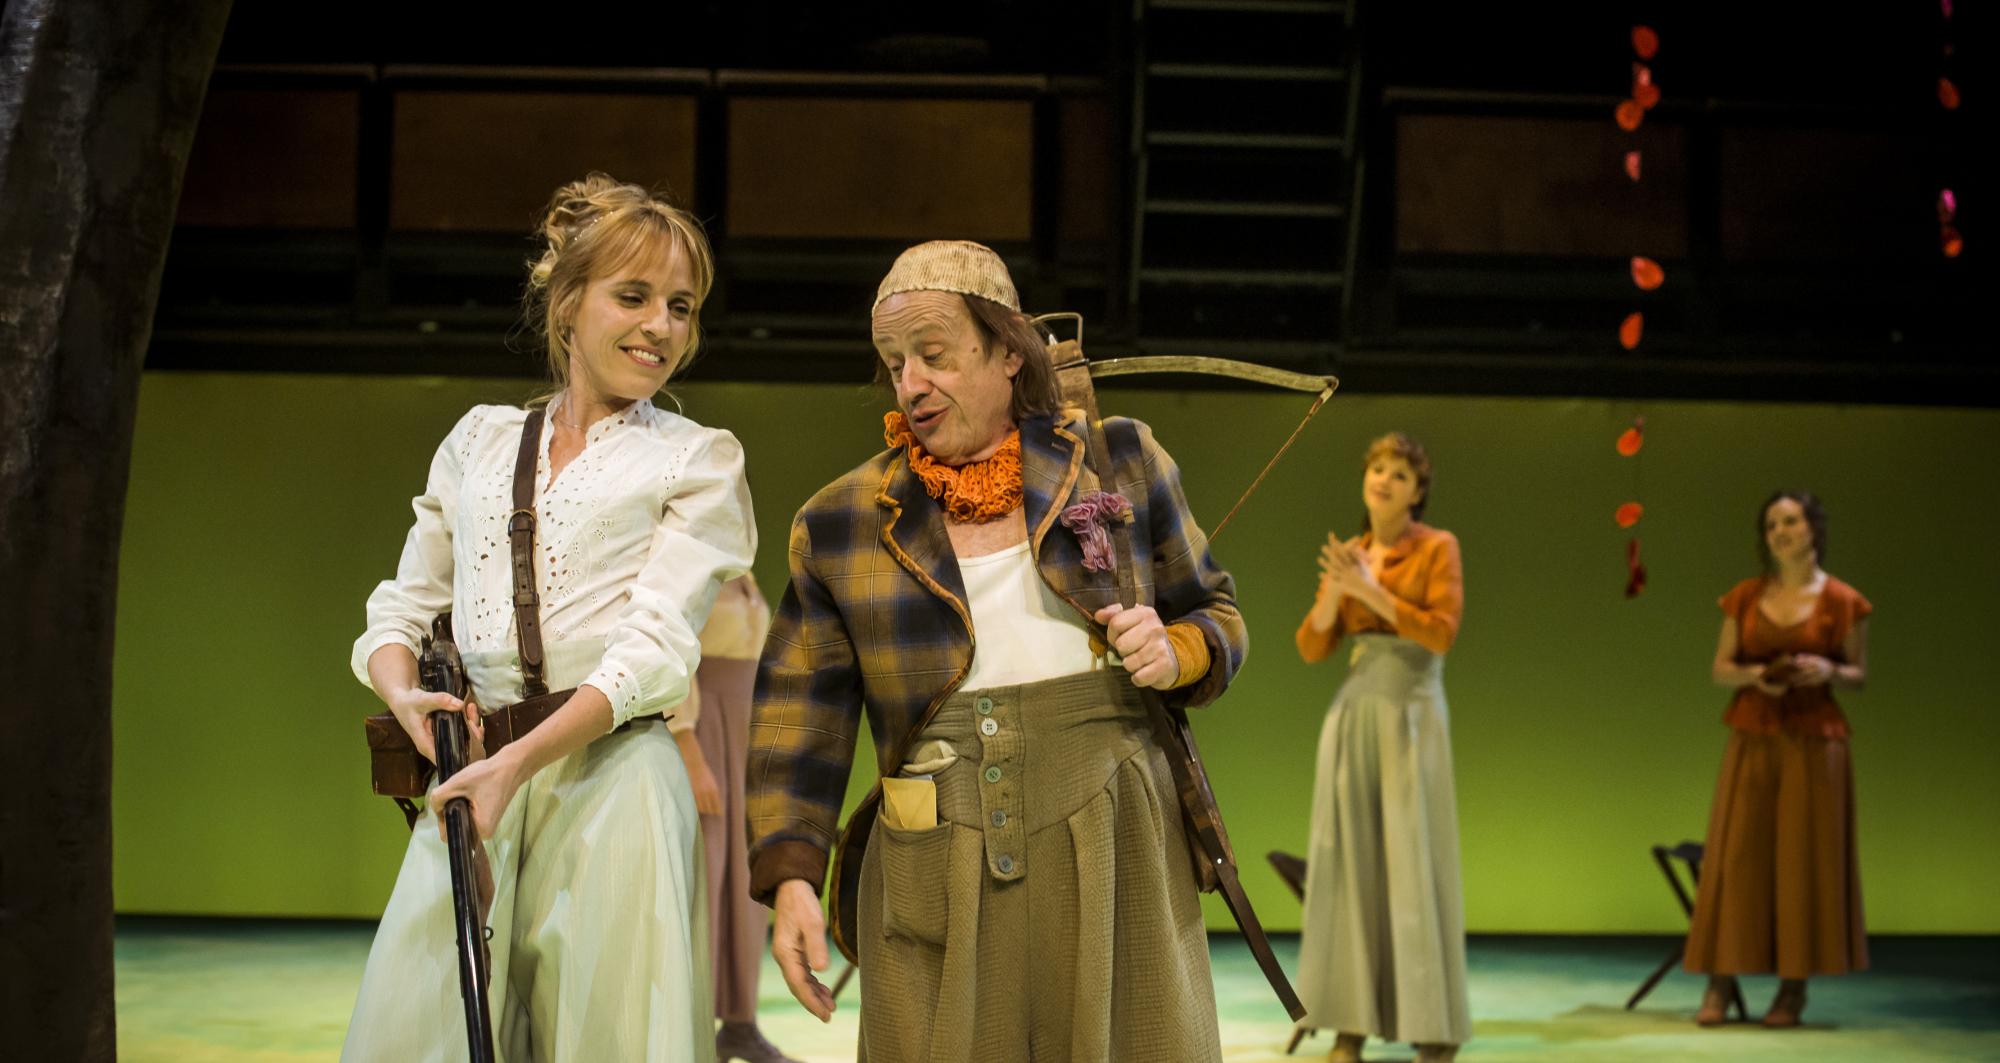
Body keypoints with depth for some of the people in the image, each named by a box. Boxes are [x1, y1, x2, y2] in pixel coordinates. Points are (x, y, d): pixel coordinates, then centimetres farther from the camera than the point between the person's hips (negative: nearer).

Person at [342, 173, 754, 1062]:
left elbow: (657, 644, -6)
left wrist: (518, 763, -18)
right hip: (475, 773, 3)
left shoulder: (699, 461, 7)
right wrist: (404, 695, -5)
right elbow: (401, 607, 18)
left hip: (610, 769, -3)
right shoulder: (480, 439, 18)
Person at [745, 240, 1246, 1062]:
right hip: (933, 886, 0)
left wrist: (1177, 653, -6)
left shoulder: (1120, 464, 8)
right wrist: (791, 877, -4)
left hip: (1112, 857, 0)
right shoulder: (841, 522, 8)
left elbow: (1216, 615, 17)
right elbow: (799, 718, 7)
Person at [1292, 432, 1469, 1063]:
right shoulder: (1348, 556, 12)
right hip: (1353, 717, 5)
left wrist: (1371, 590, -16)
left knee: (1416, 865, -6)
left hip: (1412, 719, -5)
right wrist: (1335, 589, -10)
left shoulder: (1438, 549, -2)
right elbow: (1312, 647, 6)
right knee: (1348, 862, 1)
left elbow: (1442, 633, -15)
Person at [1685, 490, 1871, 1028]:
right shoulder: (1745, 596, 8)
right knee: (1736, 855, -2)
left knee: (1803, 857, -3)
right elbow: (1719, 668, 10)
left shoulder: (1841, 601, 1)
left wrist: (1828, 670, -15)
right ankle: (1720, 983, 0)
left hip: (1813, 741, -2)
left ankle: (1794, 987, 4)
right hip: (1752, 737, 2)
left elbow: (1859, 675, 6)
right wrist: (1754, 675, -11)